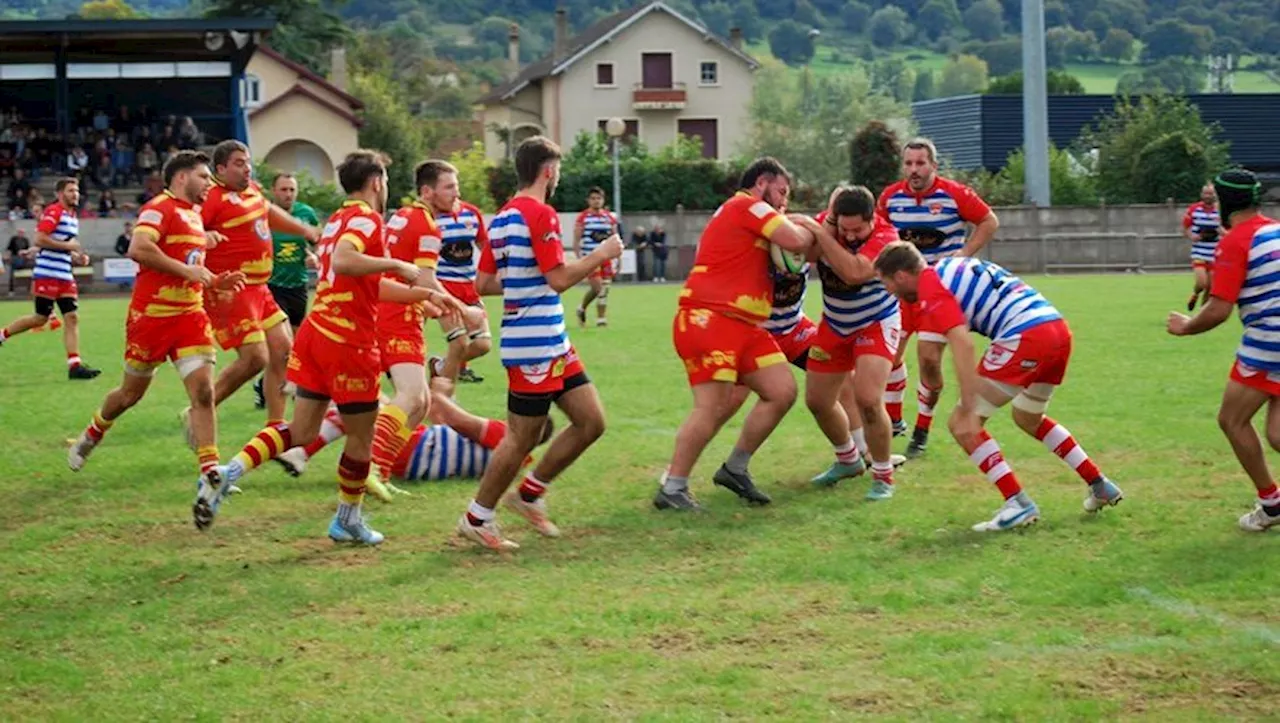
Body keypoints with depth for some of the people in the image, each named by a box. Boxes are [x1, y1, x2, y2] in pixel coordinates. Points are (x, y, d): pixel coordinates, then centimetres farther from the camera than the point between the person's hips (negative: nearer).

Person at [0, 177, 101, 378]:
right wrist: (67, 246, -17)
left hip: (65, 276, 8)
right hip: (47, 274, -8)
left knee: (72, 317, -2)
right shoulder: (53, 212, -10)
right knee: (41, 318, -2)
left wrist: (76, 257, 12)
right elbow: (40, 239, -20)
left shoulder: (72, 217, 18)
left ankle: (74, 364, -6)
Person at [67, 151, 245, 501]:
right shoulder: (160, 209, -11)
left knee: (203, 392, -10)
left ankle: (209, 474, -12)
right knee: (131, 393, 11)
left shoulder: (194, 216, 16)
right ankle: (90, 437, 40)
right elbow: (138, 249, -28)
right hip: (151, 315, -6)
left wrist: (215, 282, 11)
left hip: (190, 315, 6)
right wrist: (186, 270, -25)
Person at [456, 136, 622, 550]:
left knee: (591, 422, 9)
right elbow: (559, 278, -20)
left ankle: (530, 493, 20)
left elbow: (484, 283, 15)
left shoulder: (503, 217, 13)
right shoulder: (539, 214, -15)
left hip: (552, 343, 10)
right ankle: (477, 519, 11)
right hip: (534, 345, -10)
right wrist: (601, 255, -9)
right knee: (522, 438, -1)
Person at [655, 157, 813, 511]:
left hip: (743, 327, 10)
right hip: (708, 320, -10)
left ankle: (735, 469, 15)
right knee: (713, 407, -15)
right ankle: (672, 489, -7)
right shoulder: (747, 205, -5)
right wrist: (812, 231, 8)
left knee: (782, 392, 4)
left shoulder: (747, 214, 26)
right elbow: (796, 240, -14)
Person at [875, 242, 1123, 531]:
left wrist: (968, 410, -21)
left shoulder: (931, 288, -5)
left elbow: (963, 346, -18)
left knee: (961, 424, -1)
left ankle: (1018, 504, -6)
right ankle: (1101, 487, 33)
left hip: (1025, 338, -9)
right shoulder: (951, 266, 23)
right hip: (1059, 331, 9)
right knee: (1028, 418, 32)